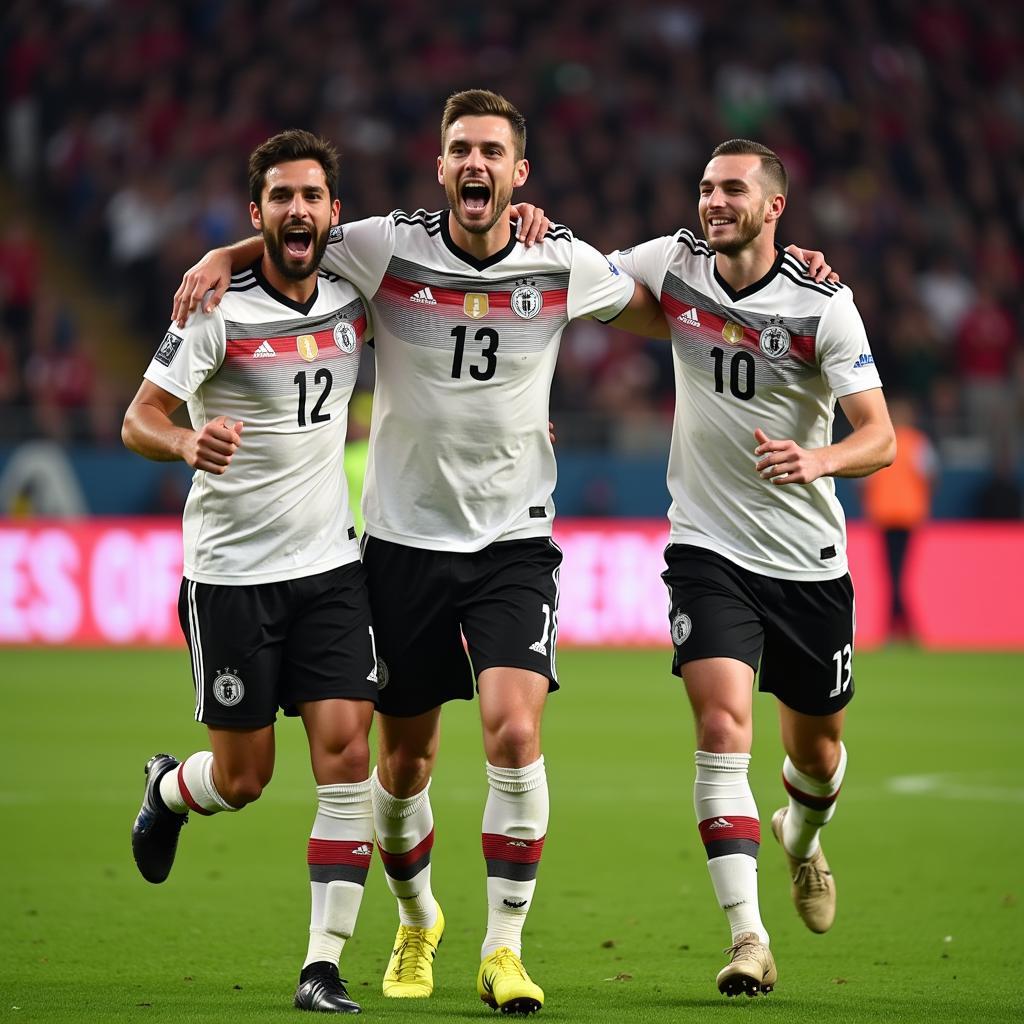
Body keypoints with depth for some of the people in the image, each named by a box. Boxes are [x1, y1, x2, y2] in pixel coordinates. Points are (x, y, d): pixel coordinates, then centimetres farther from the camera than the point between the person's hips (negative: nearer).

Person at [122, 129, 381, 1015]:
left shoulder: (355, 300, 2)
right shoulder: (219, 313, -11)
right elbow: (138, 419, -10)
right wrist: (187, 442, -33)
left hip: (330, 564, 3)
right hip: (231, 572, -3)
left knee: (346, 754, -10)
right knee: (242, 779, 3)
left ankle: (324, 966, -5)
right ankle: (167, 789, 40)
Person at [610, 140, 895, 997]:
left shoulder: (823, 306, -13)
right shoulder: (673, 264, -3)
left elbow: (880, 437, -18)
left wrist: (818, 458, -40)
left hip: (809, 559, 0)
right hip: (709, 548, 0)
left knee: (817, 750, 13)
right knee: (723, 723, -19)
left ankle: (802, 837, 50)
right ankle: (748, 937, -21)